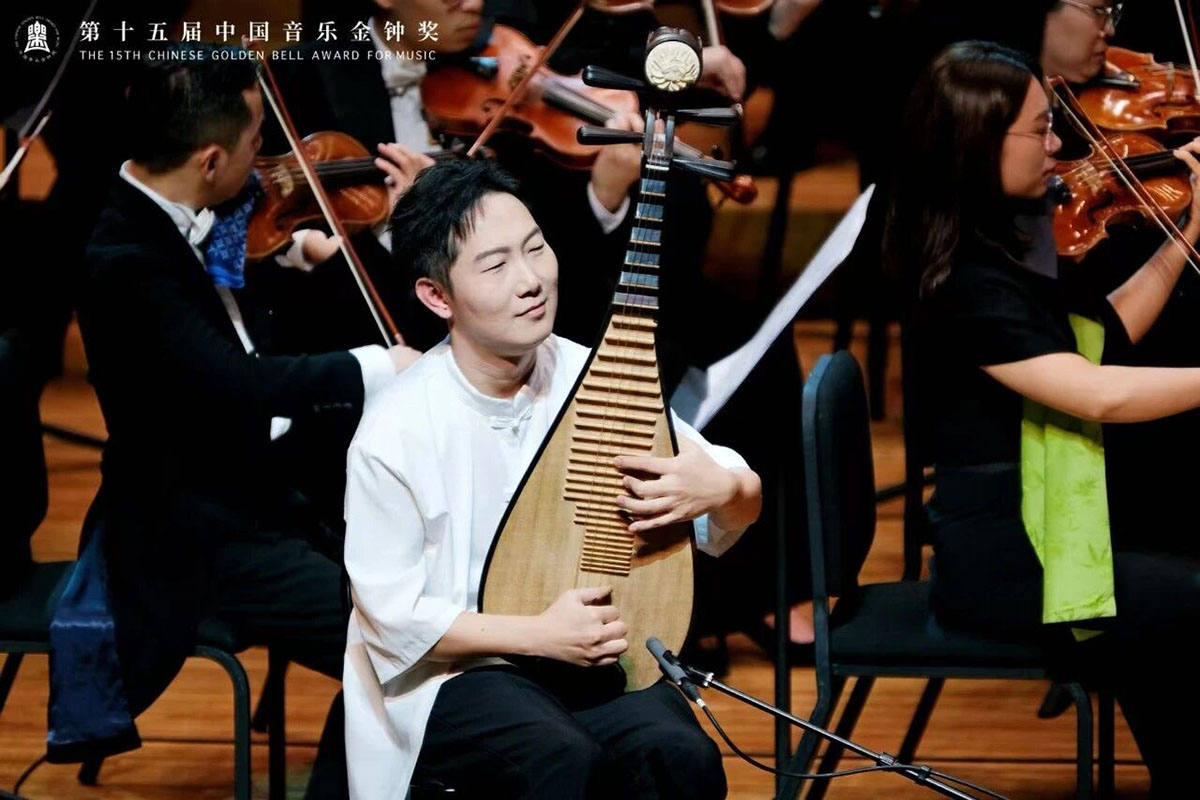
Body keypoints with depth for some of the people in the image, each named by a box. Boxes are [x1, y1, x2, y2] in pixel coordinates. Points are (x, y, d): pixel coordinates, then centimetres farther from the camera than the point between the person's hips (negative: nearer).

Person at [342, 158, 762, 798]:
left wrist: (721, 489, -16)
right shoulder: (397, 431, -12)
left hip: (602, 657, 3)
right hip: (458, 673, -3)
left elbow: (743, 502, 8)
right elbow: (390, 613, -9)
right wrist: (538, 633, -18)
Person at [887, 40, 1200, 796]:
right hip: (1006, 560, -10)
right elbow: (1097, 393, -32)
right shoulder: (969, 282, -23)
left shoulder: (1013, 239, 7)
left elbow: (1105, 334, 18)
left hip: (1028, 531, 10)